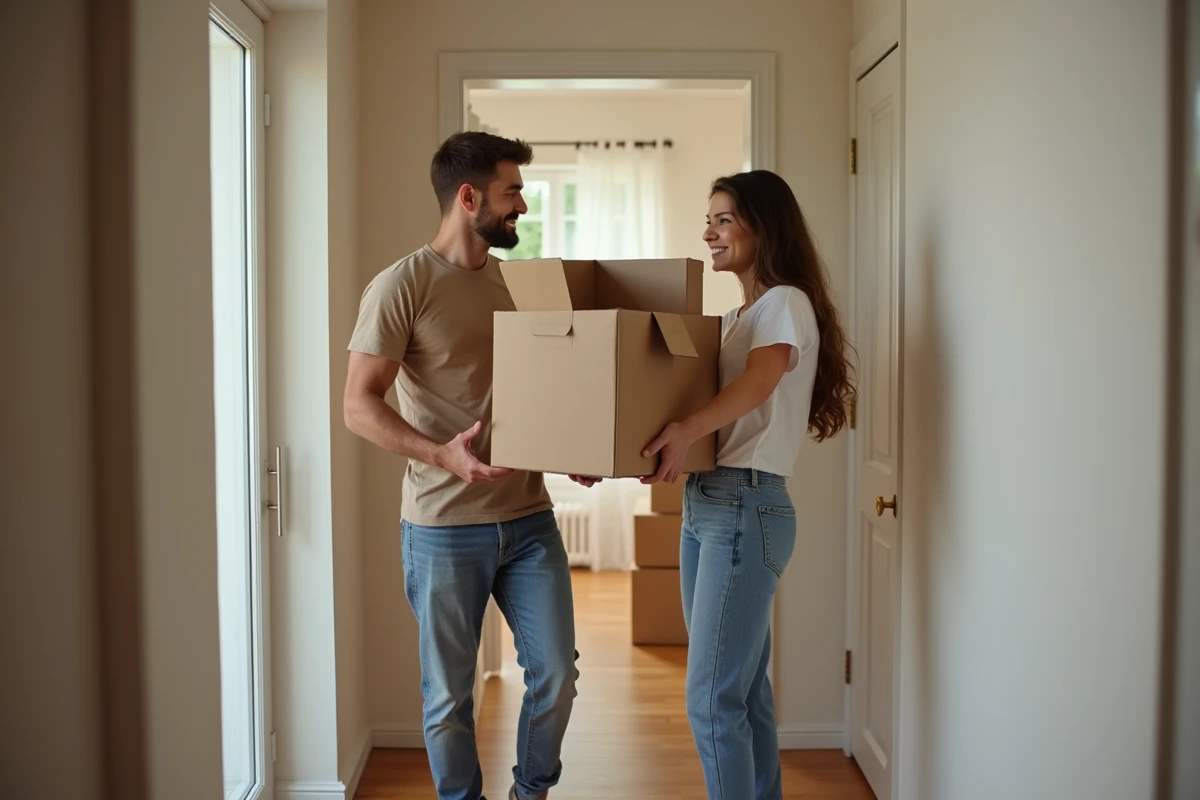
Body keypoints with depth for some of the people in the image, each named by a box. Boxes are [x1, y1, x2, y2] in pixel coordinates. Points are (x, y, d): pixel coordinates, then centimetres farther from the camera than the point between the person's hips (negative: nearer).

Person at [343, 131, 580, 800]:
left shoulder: (517, 281, 10)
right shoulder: (402, 286, -9)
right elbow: (360, 405, -13)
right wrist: (441, 455, -27)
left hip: (529, 518, 5)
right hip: (445, 527, -5)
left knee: (557, 674, 8)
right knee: (449, 694, 8)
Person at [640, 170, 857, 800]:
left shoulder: (787, 303, -5)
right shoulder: (732, 317, 21)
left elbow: (762, 378, -24)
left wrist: (688, 429, -42)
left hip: (747, 508, -8)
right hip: (704, 505, 8)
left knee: (711, 700, -8)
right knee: (744, 692, 13)